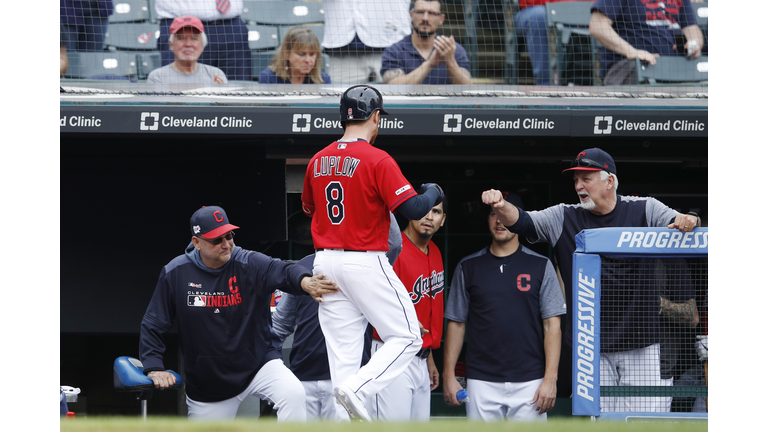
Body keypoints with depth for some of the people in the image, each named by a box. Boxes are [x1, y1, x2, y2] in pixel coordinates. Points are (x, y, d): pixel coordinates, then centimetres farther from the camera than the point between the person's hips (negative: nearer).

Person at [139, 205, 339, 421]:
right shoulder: (175, 273, -6)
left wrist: (305, 282, -55)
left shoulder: (249, 264, -11)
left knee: (293, 395, -27)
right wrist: (154, 368, -11)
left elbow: (283, 272, -32)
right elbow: (153, 325, 1)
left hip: (259, 363, -1)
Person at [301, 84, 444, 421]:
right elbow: (413, 209, -17)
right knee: (406, 337, 1)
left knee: (343, 348, 7)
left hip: (325, 262, 6)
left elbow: (308, 208, 23)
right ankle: (357, 390, -18)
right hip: (365, 263, -6)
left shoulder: (318, 161, 8)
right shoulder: (378, 160, -12)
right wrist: (433, 192, 4)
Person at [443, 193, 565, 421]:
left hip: (529, 383, -1)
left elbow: (552, 325, 2)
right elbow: (456, 323, 12)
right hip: (482, 384, 1)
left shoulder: (541, 266, 6)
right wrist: (448, 375, 4)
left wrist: (550, 379, -7)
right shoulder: (468, 267, 11)